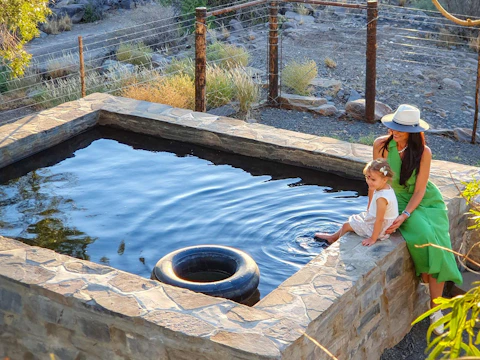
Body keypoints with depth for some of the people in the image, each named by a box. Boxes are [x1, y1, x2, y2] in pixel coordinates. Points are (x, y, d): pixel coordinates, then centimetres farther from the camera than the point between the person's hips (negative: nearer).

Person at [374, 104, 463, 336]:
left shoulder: (423, 152, -16)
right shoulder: (381, 145, -13)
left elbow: (419, 191, -15)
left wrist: (403, 217, -26)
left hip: (425, 202, 0)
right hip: (396, 201, 0)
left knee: (435, 244, -19)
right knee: (422, 237, -29)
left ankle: (435, 310, -12)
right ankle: (426, 274, 0)